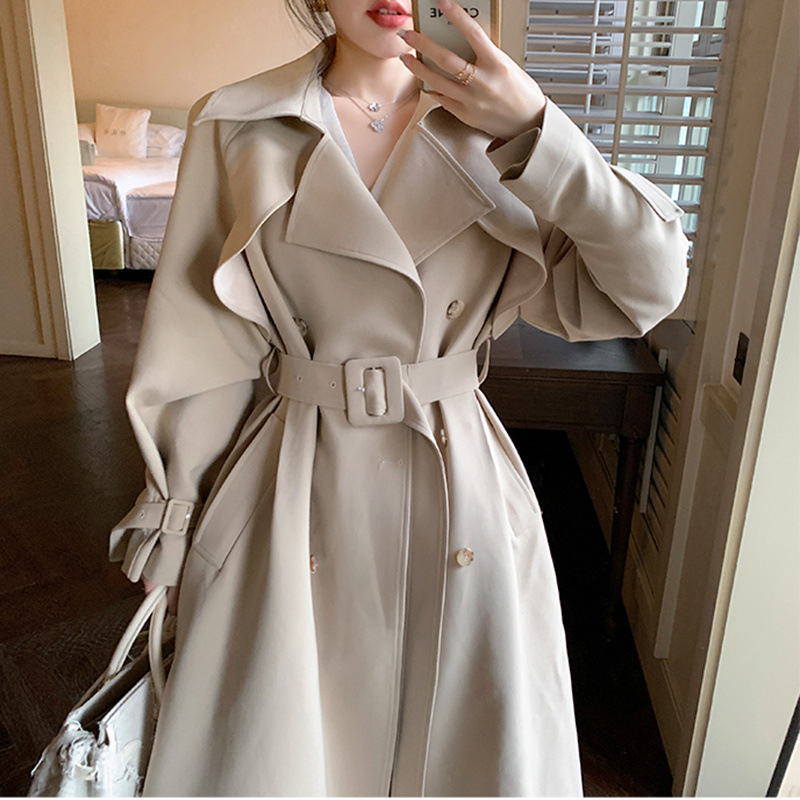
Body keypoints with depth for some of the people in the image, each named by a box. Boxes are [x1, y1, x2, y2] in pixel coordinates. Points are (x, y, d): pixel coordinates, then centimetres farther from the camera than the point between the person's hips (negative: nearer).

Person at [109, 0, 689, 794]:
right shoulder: (238, 129, -3)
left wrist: (534, 131, -20)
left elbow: (646, 289, -9)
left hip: (461, 486, 2)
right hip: (288, 490, 0)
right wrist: (172, 522, 4)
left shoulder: (488, 128, -1)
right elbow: (201, 345, 0)